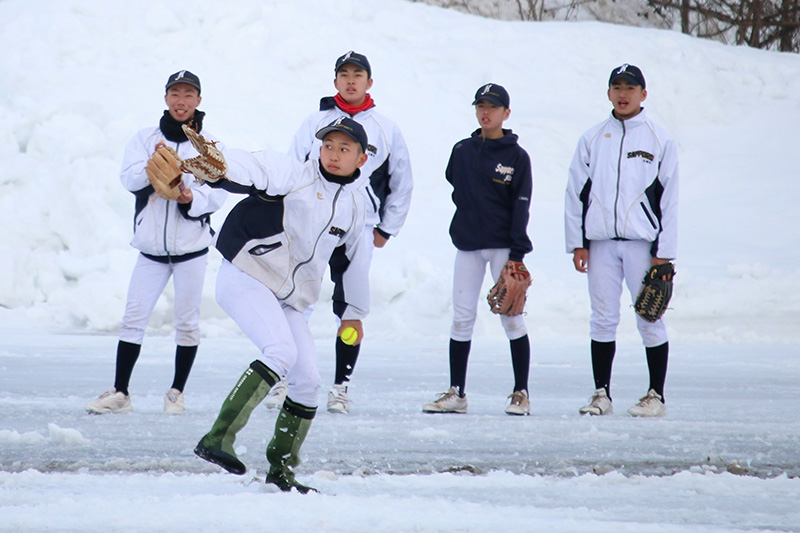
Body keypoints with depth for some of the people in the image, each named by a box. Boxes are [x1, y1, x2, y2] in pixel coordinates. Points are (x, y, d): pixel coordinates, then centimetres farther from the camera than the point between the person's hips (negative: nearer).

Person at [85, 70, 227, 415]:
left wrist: (193, 198, -24)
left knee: (187, 321, 3)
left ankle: (177, 392, 16)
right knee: (134, 317, -3)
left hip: (192, 246, -1)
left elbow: (219, 193, -4)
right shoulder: (145, 139, 5)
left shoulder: (209, 144, 3)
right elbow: (129, 179, -9)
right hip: (151, 247, 1)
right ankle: (120, 393, 3)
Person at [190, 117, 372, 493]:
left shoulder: (353, 208, 14)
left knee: (307, 379, 3)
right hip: (246, 278, -7)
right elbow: (247, 169, -22)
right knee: (282, 351, -27)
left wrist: (355, 312, 37)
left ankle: (281, 468, 19)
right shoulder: (292, 175, -6)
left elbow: (353, 260, 29)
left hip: (286, 300, 7)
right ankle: (217, 439, -33)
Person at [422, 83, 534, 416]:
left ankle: (521, 394, 3)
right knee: (462, 317, 2)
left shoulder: (517, 156, -2)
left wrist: (517, 255, -11)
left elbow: (520, 207, -6)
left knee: (511, 316, -3)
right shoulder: (462, 152, 8)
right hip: (468, 245, 3)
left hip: (503, 246, -3)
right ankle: (456, 394, 6)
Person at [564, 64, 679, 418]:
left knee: (649, 319, -2)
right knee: (603, 319, 3)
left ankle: (656, 395, 4)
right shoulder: (592, 139, 10)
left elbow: (668, 199, 3)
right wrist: (577, 242, 4)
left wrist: (664, 251, -3)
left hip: (642, 242, -2)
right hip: (600, 242, 2)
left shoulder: (659, 140, 5)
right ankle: (601, 394, 9)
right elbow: (576, 192, 12)